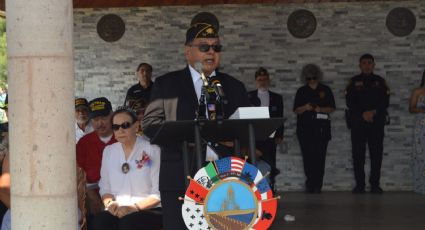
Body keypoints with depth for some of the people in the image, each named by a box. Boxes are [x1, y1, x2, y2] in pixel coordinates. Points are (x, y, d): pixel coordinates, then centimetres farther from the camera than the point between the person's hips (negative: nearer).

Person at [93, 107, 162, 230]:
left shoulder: (152, 150, 1)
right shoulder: (109, 151, 16)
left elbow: (159, 193, -5)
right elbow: (105, 187, 17)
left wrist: (135, 207, -18)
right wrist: (109, 203, -6)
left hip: (149, 210, -3)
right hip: (117, 211, 3)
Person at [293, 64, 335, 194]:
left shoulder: (325, 90, 9)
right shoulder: (301, 91, 11)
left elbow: (332, 108, 6)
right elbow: (296, 110, 7)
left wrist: (320, 109, -12)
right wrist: (305, 108, -13)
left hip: (321, 128, -1)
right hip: (305, 128, 1)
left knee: (319, 157, -7)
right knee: (307, 156, -4)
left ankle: (317, 185, -7)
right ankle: (310, 184, 3)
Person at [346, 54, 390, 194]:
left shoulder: (380, 81, 10)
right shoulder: (354, 82, 8)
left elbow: (385, 102, 2)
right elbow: (350, 102, -1)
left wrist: (373, 112, -13)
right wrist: (362, 114, -13)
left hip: (377, 122, 1)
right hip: (358, 122, 0)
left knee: (376, 153, -2)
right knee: (358, 154, -2)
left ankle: (375, 184, 3)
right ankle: (359, 184, 2)